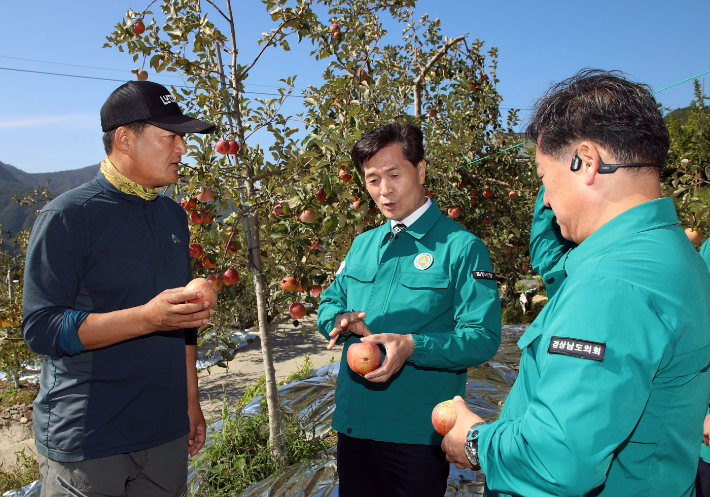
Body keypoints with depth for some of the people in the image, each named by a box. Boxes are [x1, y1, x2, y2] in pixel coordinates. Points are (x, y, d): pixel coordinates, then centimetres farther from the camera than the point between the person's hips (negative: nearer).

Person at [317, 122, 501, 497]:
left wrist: (412, 346, -28)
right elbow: (330, 303, 16)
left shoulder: (461, 247, -10)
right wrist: (341, 321, -7)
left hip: (418, 434, -5)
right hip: (352, 424, 6)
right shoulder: (362, 245, 11)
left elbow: (483, 337, -14)